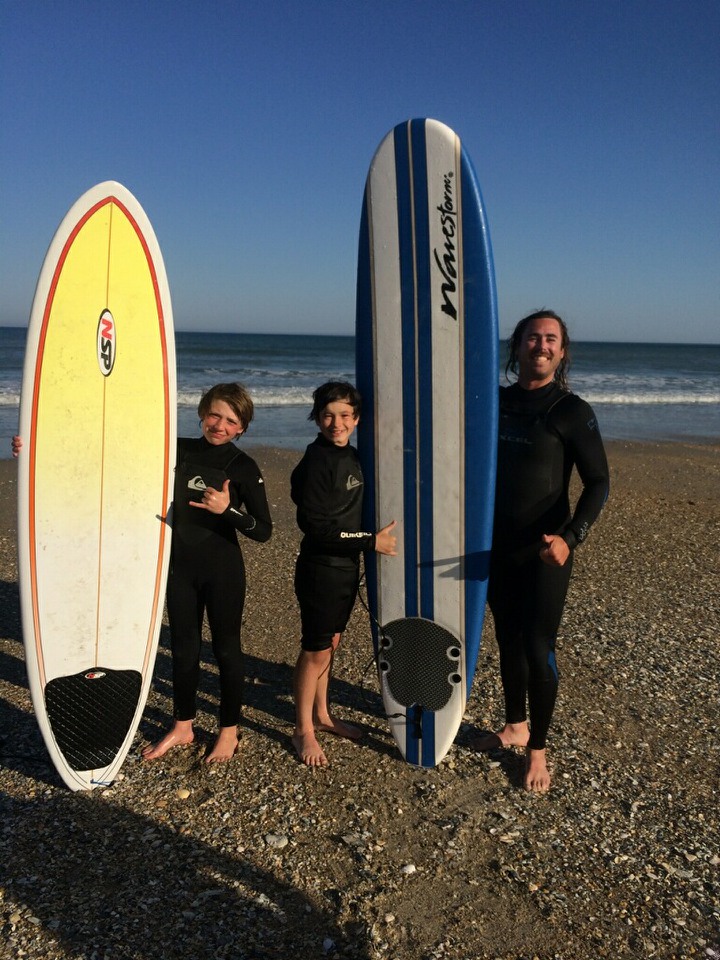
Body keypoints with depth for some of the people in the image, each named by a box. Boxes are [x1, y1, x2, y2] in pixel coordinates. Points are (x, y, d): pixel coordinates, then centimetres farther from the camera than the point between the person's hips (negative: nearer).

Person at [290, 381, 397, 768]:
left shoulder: (350, 456, 7)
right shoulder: (316, 461, -18)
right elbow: (313, 523, -23)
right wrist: (371, 540, -21)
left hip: (346, 566, 8)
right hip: (321, 569, -8)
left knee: (330, 642, 19)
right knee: (316, 649, 2)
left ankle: (322, 715, 35)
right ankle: (303, 731, 18)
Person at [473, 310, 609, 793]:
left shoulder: (572, 411, -10)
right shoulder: (498, 401, 5)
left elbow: (598, 483, -12)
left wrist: (570, 538, -26)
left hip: (544, 553, -5)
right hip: (498, 548, 5)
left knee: (538, 650, 0)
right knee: (509, 643, 17)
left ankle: (538, 750, 18)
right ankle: (515, 726, 36)